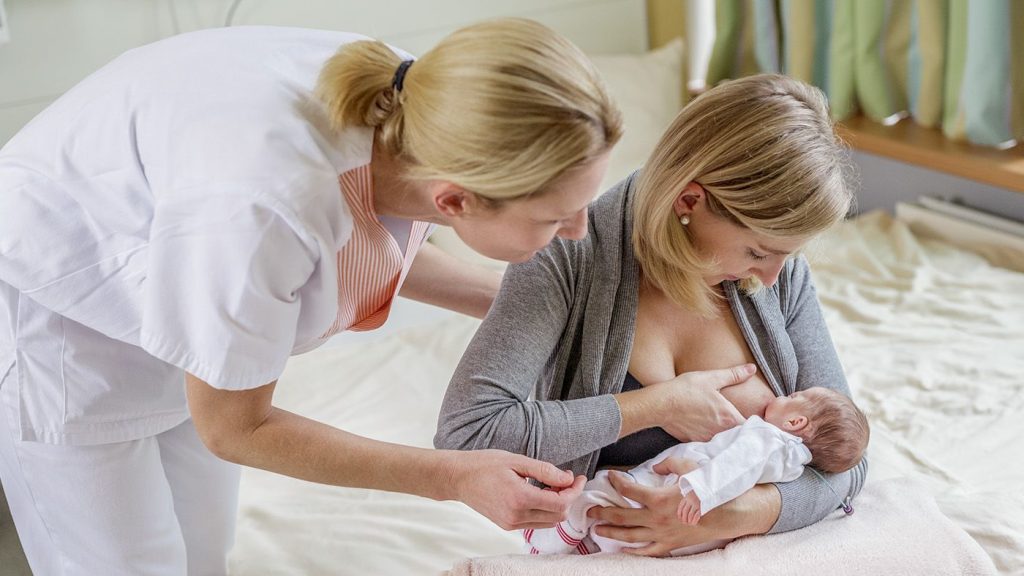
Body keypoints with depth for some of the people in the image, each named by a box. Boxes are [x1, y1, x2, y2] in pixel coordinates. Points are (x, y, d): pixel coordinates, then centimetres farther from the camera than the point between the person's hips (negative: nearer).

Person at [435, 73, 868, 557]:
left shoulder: (780, 270, -3)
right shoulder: (568, 258, -17)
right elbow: (464, 435, -27)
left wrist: (743, 512, -23)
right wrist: (657, 405, -22)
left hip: (748, 541, 2)